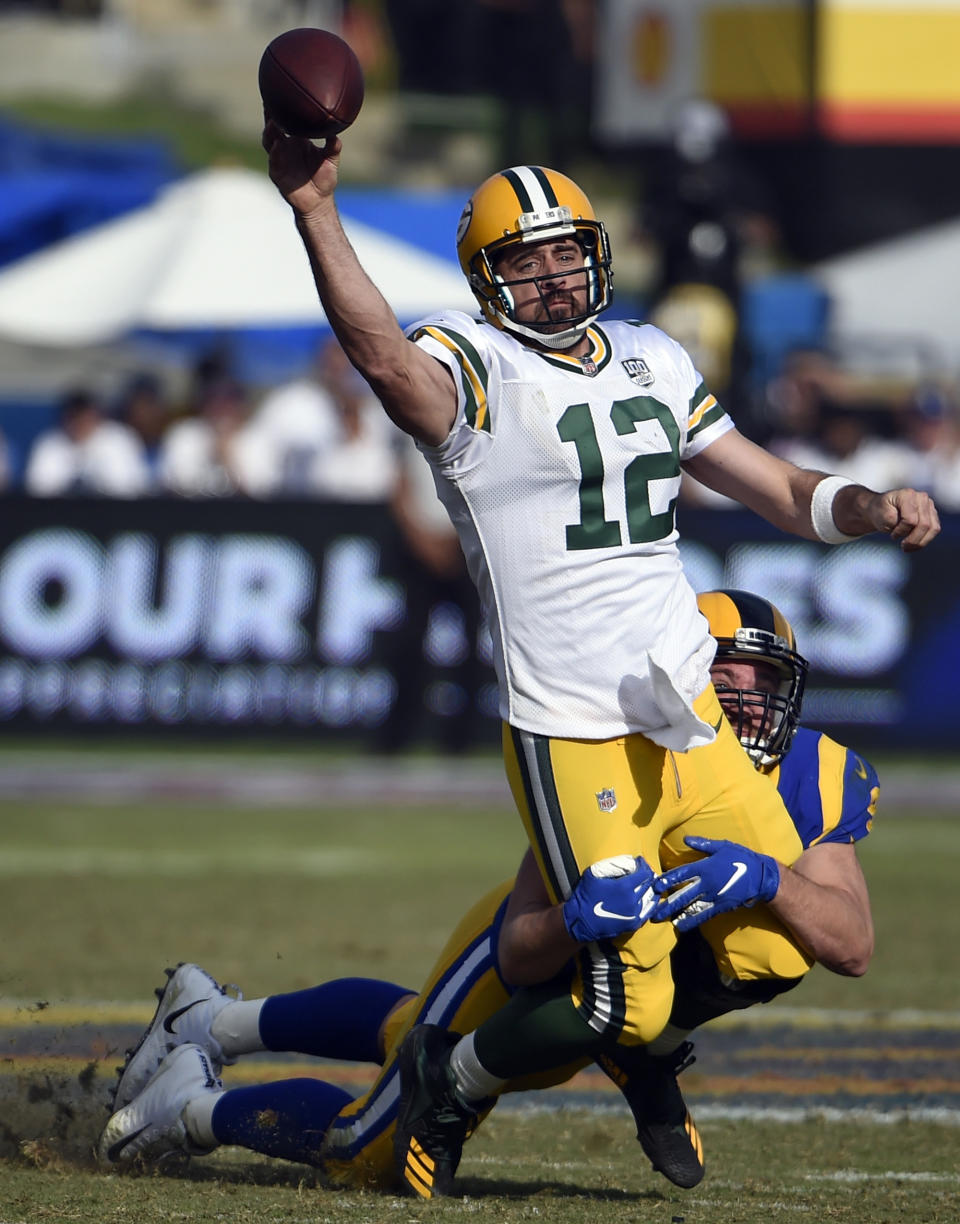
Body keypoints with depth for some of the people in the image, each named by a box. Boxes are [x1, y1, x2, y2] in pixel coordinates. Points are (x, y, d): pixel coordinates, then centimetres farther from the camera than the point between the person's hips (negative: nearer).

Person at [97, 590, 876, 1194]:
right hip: (527, 962, -6)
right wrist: (580, 916, -60)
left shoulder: (817, 784, -26)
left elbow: (854, 948, -35)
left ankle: (215, 1022, 51)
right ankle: (199, 1107, 32)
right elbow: (520, 955, -37)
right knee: (374, 1152, 6)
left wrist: (765, 877, -53)